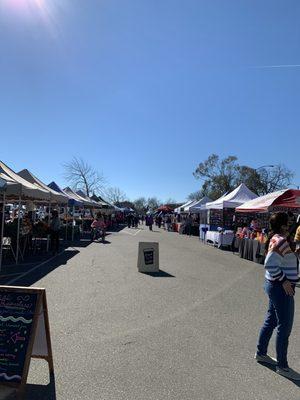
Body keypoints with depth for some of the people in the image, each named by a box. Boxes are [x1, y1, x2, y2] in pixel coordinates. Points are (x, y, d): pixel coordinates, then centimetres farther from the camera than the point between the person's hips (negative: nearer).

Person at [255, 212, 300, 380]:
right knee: (285, 327, 3)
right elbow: (270, 264, -28)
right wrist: (284, 280, -20)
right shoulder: (281, 241, -22)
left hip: (275, 286, 10)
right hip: (281, 288, -10)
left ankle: (261, 353, 36)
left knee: (271, 321, 21)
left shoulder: (275, 239, 8)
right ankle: (282, 366, 19)